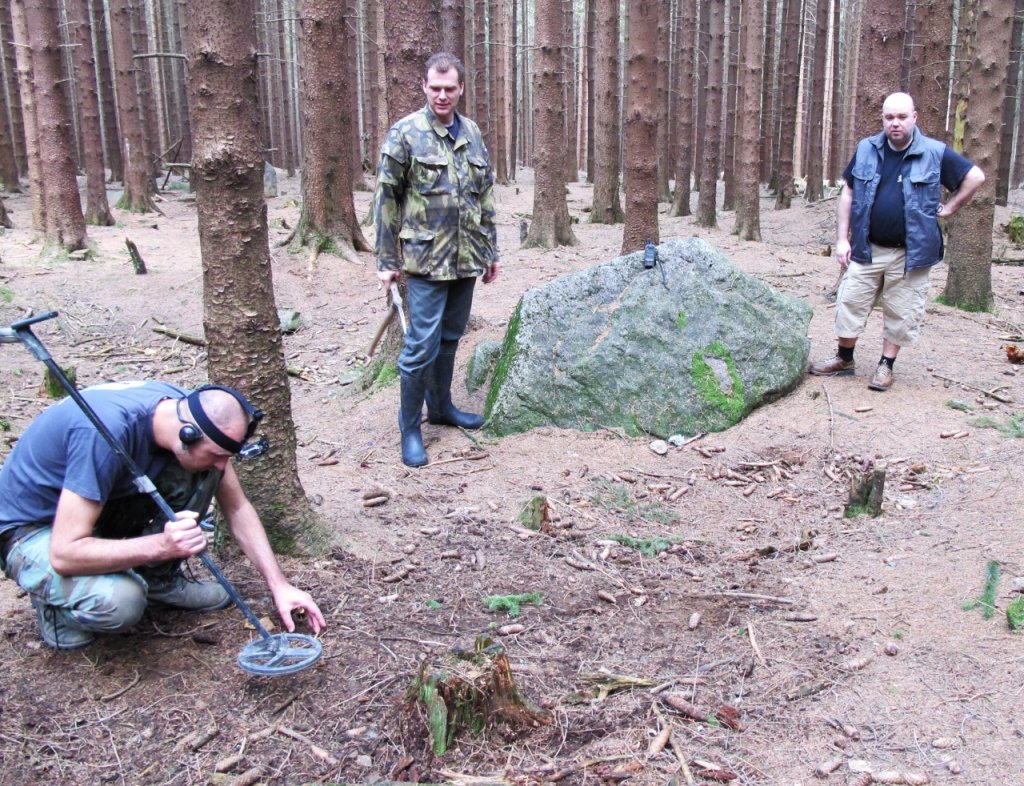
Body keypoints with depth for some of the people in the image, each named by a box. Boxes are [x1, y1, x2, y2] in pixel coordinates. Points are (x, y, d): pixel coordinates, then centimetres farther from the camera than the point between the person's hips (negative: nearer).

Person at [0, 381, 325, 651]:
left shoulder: (188, 412, -15)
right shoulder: (106, 432, -38)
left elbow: (237, 508, -4)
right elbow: (64, 553, -36)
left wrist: (279, 585, -9)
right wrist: (162, 545, -46)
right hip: (33, 529, -6)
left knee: (195, 474, -16)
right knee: (118, 602, -34)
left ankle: (159, 579, 1)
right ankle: (54, 601, -1)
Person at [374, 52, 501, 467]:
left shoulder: (472, 134, 11)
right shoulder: (405, 134, -6)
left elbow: (486, 196, 17)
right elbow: (386, 199, -5)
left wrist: (491, 250, 17)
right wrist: (386, 259, -6)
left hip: (466, 259, 6)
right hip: (426, 260, -5)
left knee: (450, 338, 17)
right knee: (422, 346, -4)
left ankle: (441, 406, 34)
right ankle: (409, 428, 10)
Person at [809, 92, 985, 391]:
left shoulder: (935, 153, -4)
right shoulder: (866, 150, 3)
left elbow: (975, 177, 5)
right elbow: (847, 192, 8)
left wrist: (949, 208, 0)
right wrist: (842, 238, 3)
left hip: (910, 253, -2)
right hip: (866, 250, 2)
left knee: (900, 313, 5)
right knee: (850, 304, 5)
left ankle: (886, 366, 20)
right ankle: (844, 359, 22)